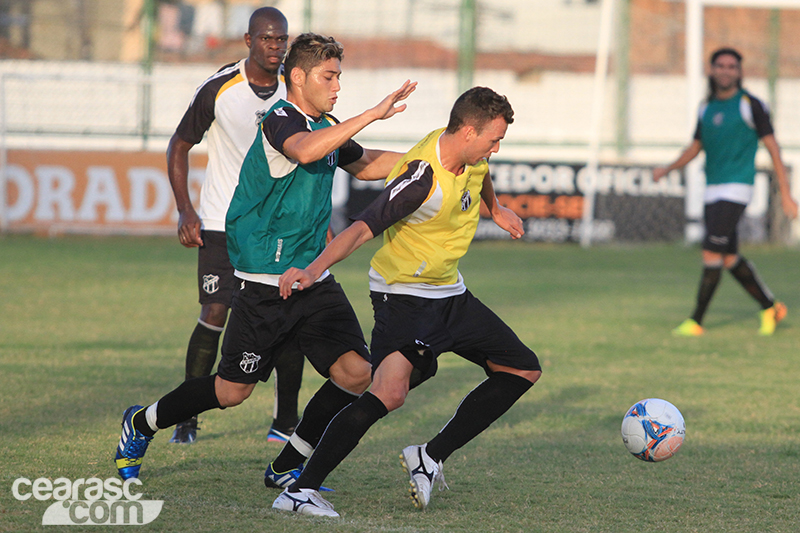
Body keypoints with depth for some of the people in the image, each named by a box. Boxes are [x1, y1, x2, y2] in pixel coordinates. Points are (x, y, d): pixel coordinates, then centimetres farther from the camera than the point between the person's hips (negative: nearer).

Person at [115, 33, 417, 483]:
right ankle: (142, 424, 26)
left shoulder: (326, 125, 14)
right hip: (265, 285, -8)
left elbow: (365, 164, 33)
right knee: (233, 390, 0)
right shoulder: (281, 120, -14)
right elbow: (304, 150, -38)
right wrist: (372, 115, -39)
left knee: (355, 372, -9)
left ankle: (288, 467, 5)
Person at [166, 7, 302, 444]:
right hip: (223, 223, -3)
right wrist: (185, 210, -11)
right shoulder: (219, 89, -12)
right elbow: (178, 148, -2)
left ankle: (285, 424, 8)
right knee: (215, 315, -12)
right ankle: (186, 418, 1)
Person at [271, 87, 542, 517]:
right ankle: (300, 491, -27)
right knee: (390, 391, -30)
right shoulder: (423, 179, -29)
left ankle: (430, 458, 10)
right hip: (403, 294, -10)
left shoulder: (470, 155, -3)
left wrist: (495, 209, 42)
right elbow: (362, 228, -35)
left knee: (523, 370, 11)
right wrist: (314, 269, -49)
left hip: (449, 293, 10)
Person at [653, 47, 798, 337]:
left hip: (737, 188, -7)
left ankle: (696, 321, -9)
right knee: (730, 258, 9)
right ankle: (770, 308, 25)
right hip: (713, 190, 7)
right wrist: (667, 169, 4)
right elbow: (695, 147, 21)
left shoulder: (751, 105, -7)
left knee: (711, 253, -13)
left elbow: (773, 147, -6)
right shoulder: (707, 108, 12)